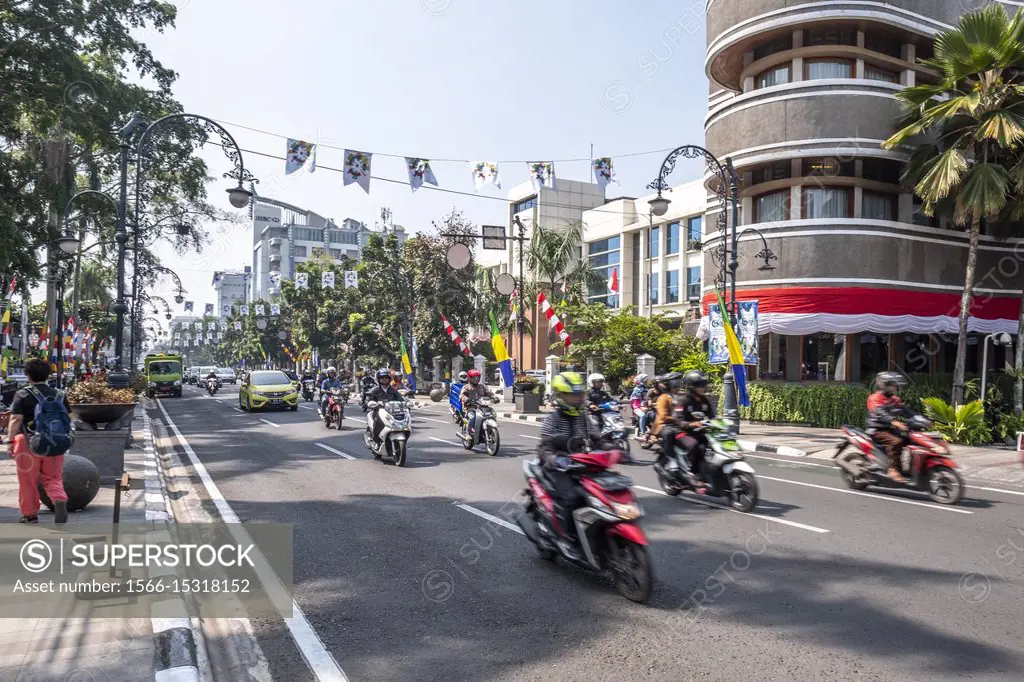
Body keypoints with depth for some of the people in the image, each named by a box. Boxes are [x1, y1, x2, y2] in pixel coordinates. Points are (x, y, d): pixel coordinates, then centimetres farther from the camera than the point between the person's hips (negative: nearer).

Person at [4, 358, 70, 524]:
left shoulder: (23, 394, -5)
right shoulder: (60, 395, 7)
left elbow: (16, 419, -13)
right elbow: (67, 419, 11)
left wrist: (10, 441, -11)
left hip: (30, 443, -3)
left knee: (28, 482, 9)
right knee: (53, 478, 11)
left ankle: (30, 516, 18)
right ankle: (60, 500, -16)